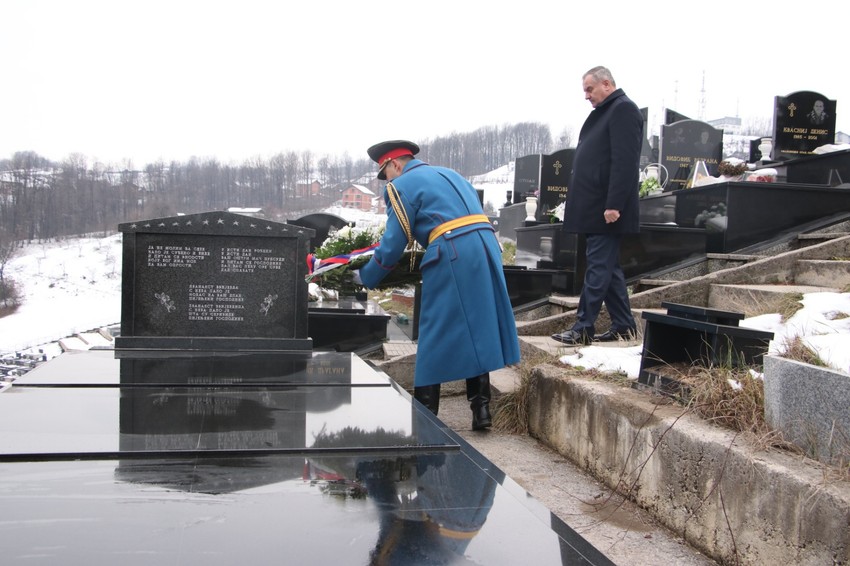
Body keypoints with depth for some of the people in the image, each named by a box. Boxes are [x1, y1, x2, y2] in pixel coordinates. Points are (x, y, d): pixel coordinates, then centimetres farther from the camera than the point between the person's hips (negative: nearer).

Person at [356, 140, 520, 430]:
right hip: (487, 246, 7)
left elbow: (393, 245, 1)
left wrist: (365, 278, 15)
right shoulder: (450, 174, 27)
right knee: (476, 330, 13)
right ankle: (481, 408, 12)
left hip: (451, 257, -7)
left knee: (435, 337, 2)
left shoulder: (401, 186, 4)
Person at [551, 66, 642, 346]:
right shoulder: (604, 112, 20)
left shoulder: (624, 110, -10)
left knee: (598, 267, -6)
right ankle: (623, 325, 19)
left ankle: (584, 327, -3)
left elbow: (625, 162, -19)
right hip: (594, 207, 10)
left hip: (605, 209, -10)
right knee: (608, 266, 12)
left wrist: (614, 205, -24)